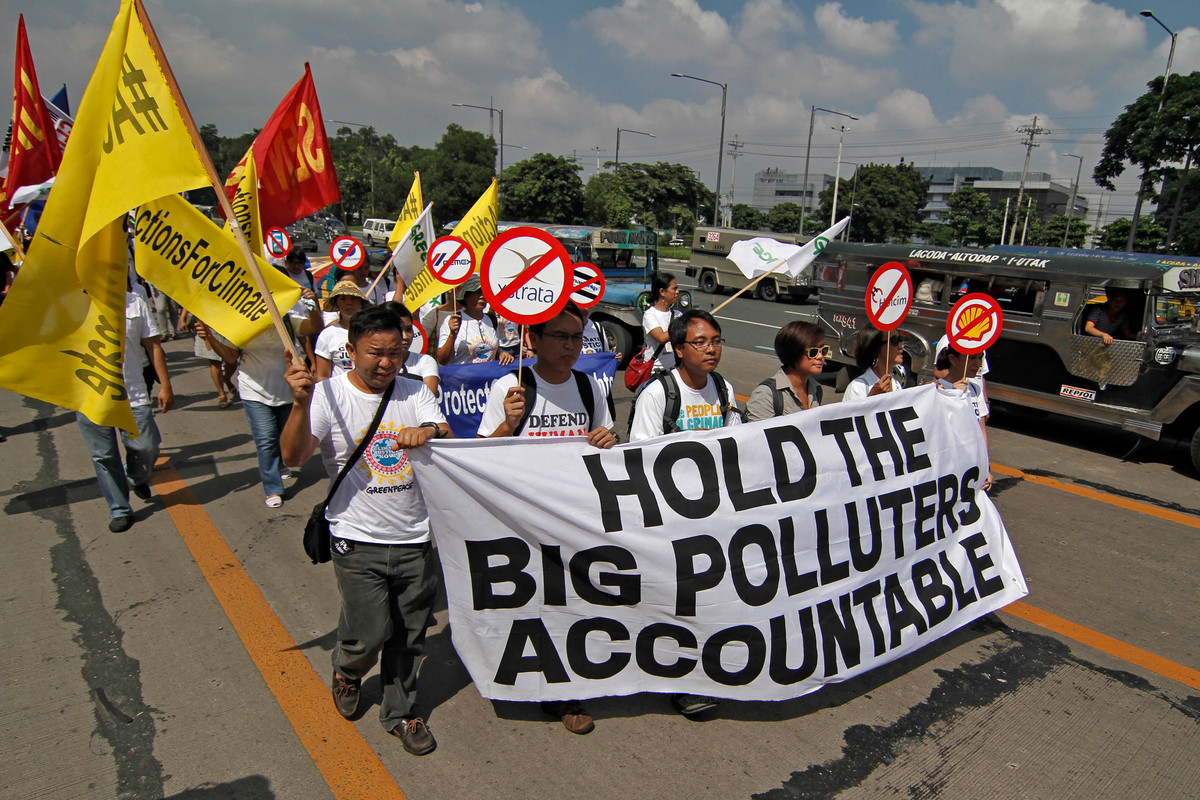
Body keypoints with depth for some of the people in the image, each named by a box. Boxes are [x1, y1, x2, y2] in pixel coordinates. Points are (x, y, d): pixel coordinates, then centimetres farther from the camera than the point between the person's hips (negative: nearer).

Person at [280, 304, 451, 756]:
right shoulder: (329, 394, -7)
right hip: (358, 541, -3)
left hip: (415, 538, 3)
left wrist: (431, 430, -28)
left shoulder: (414, 392, 4)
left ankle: (400, 712, 36)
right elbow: (293, 456, -17)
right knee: (368, 635, -2)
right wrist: (301, 403, -33)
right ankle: (347, 671, 35)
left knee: (408, 638, 12)